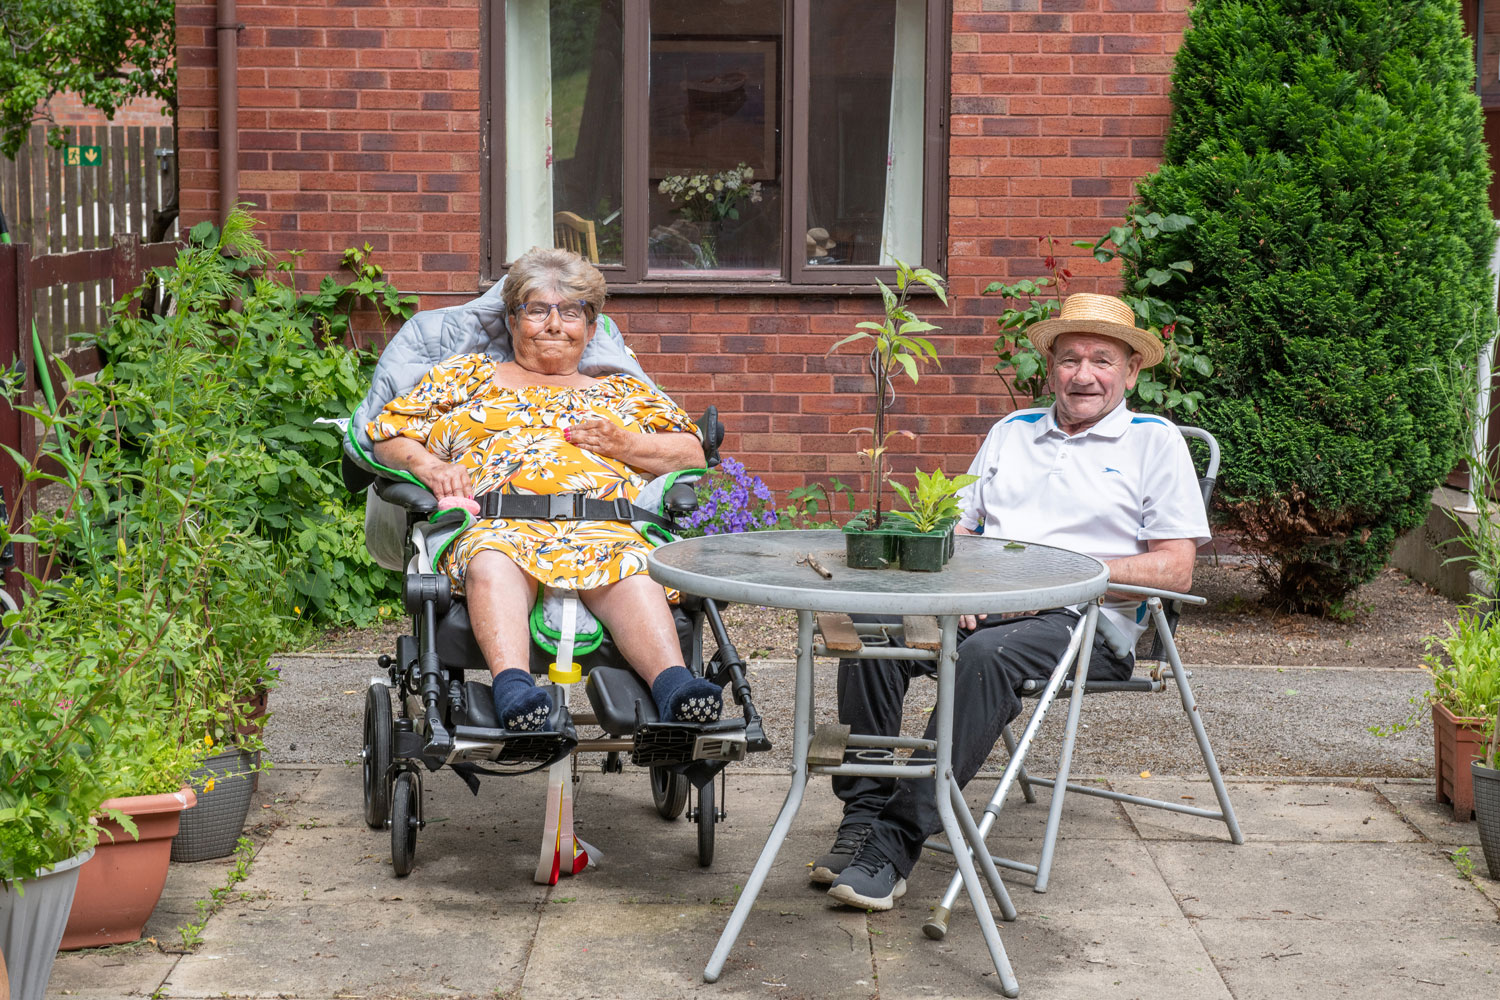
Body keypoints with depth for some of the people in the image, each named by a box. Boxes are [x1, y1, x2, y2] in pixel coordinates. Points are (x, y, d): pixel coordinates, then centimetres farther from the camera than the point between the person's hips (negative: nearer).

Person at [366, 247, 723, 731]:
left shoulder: (623, 391, 34)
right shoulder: (470, 374, 31)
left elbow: (693, 454, 23)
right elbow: (388, 433, 24)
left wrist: (627, 445, 4)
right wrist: (428, 465, 1)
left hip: (606, 524, 1)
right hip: (496, 521, 0)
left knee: (631, 571, -38)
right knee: (494, 565, -40)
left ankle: (673, 683, -60)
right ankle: (512, 684, -60)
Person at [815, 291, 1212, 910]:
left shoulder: (1155, 442, 10)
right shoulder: (1011, 432, 25)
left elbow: (1174, 569, 1)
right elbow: (957, 529, 20)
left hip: (1085, 622, -4)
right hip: (983, 606, 5)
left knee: (986, 655, -37)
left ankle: (895, 846, -39)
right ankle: (864, 815, -24)